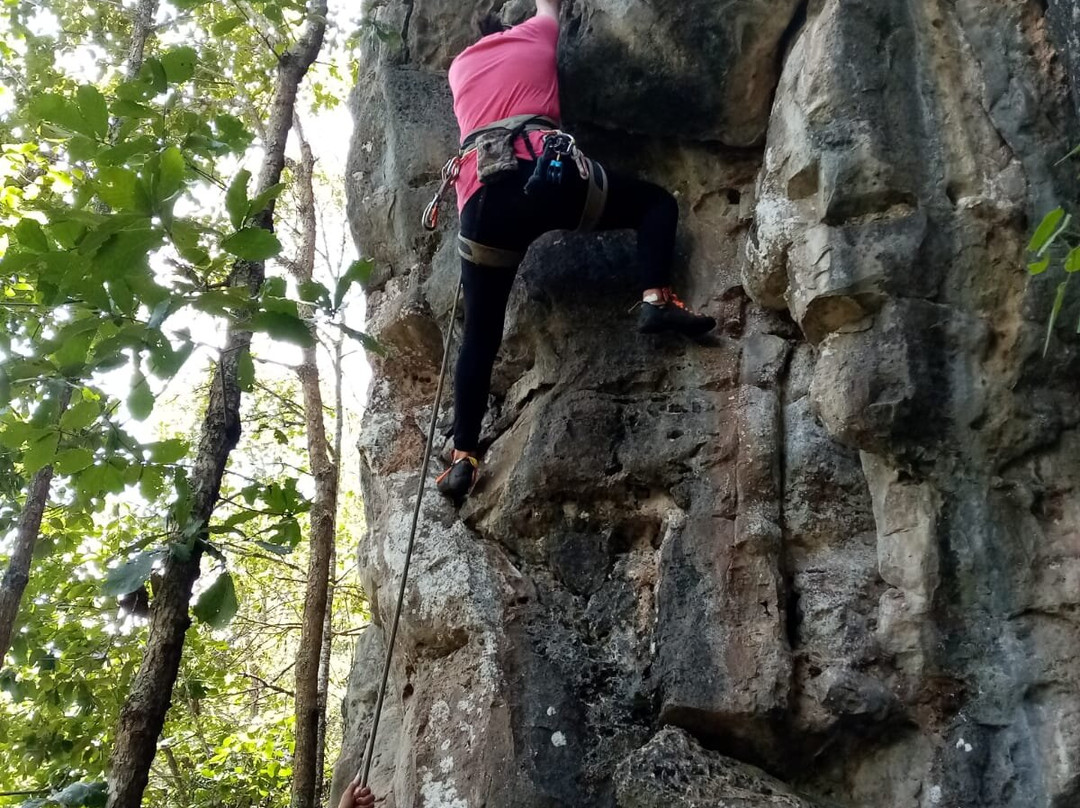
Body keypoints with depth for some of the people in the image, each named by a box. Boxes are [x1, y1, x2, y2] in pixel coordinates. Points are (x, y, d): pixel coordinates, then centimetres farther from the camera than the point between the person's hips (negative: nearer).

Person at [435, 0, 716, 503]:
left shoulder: (459, 66, 30)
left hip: (482, 202, 3)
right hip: (546, 174, -2)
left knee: (480, 337, 9)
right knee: (657, 202, 17)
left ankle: (463, 459, 2)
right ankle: (657, 300, -6)